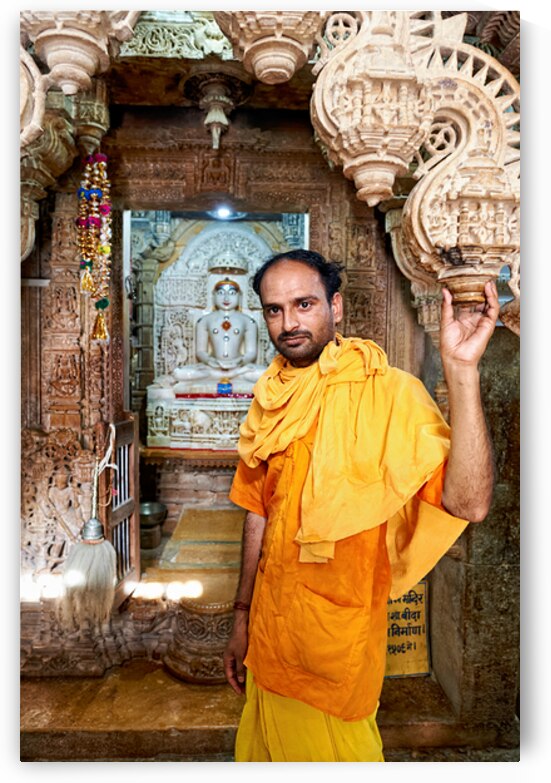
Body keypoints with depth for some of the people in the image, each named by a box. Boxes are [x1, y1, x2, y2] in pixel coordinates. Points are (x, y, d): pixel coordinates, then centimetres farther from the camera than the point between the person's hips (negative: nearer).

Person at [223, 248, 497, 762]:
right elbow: (258, 514, 8)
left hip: (338, 632, -6)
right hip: (271, 624, 6)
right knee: (263, 747, 24)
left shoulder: (387, 393, -18)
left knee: (327, 749, 15)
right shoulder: (270, 402, 1)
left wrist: (461, 369, -37)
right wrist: (242, 617, 12)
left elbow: (467, 503, -31)